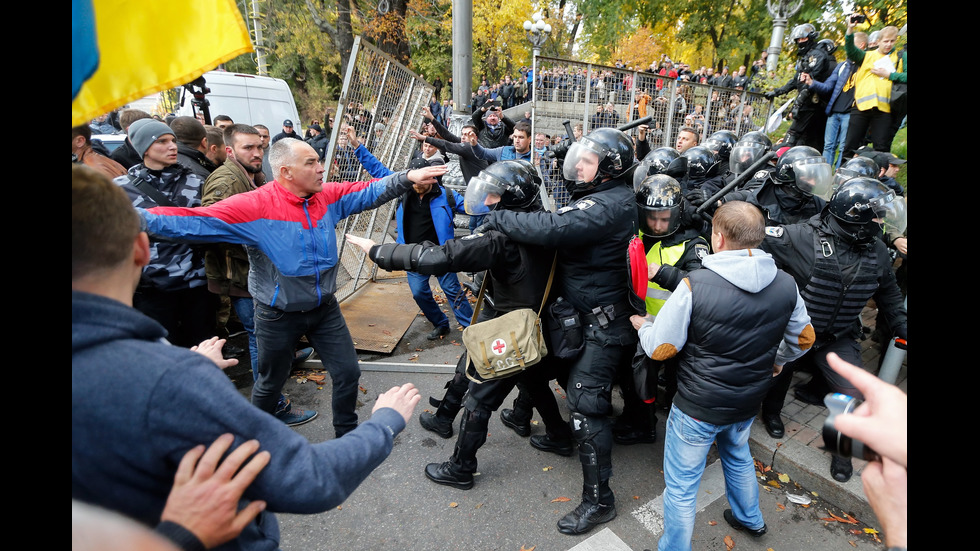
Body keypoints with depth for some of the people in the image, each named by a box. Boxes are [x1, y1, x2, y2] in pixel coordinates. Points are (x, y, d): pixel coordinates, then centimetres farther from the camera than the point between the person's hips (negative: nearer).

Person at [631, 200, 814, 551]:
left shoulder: (695, 285, -25)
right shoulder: (786, 286, -8)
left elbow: (659, 349, -19)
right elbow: (803, 338, 9)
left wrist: (643, 325, 2)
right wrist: (777, 360, 28)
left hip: (697, 408, -6)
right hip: (748, 403, 7)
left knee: (681, 485, 12)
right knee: (738, 457, 35)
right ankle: (750, 519, 58)